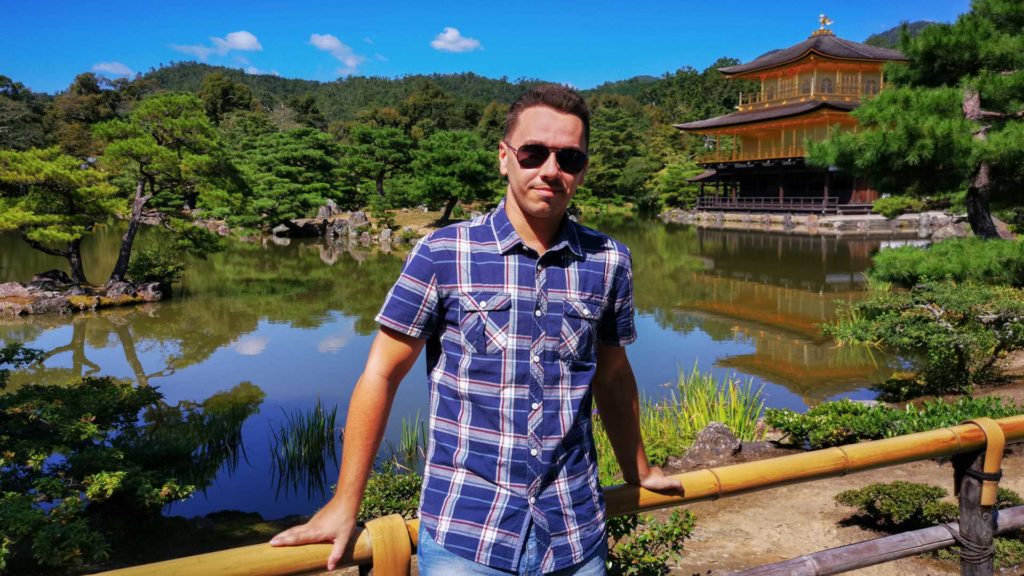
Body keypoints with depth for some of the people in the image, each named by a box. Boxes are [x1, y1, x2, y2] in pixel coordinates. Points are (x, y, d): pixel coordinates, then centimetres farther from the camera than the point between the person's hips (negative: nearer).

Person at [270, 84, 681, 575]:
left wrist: (638, 471, 23)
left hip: (576, 536, 3)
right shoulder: (442, 254, -8)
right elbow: (381, 375, -4)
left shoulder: (608, 261, 0)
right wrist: (345, 506, -2)